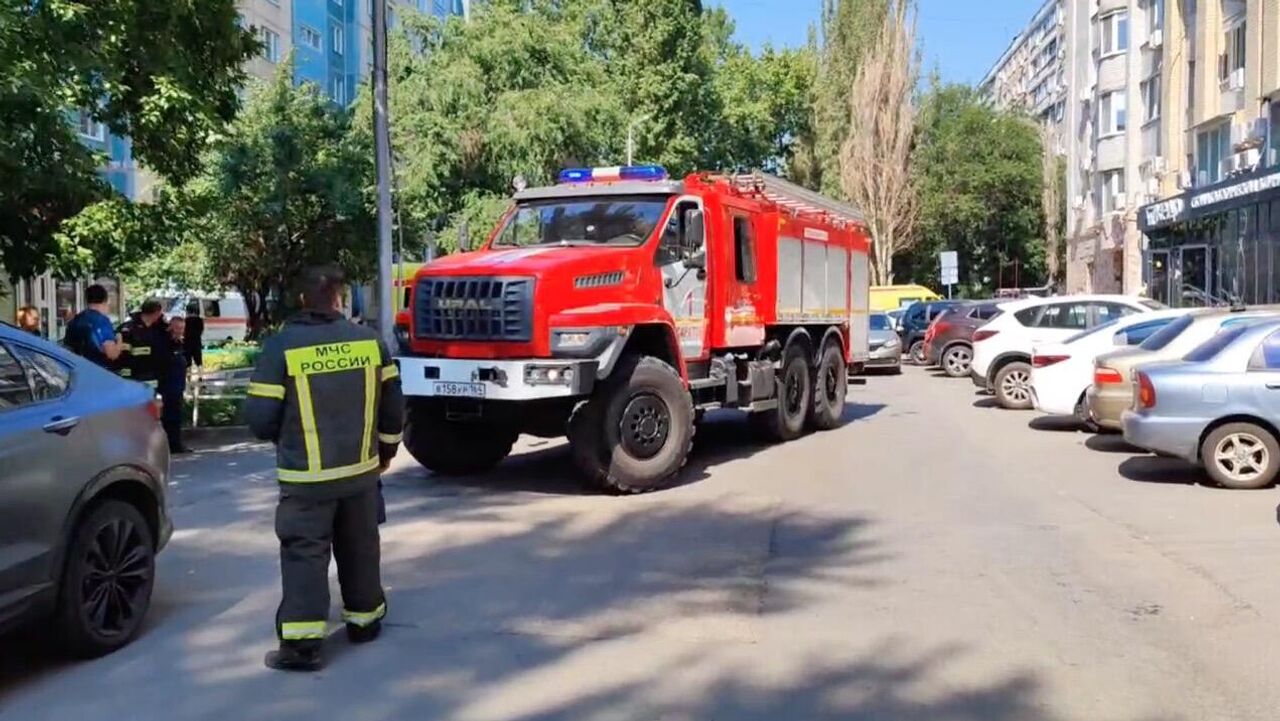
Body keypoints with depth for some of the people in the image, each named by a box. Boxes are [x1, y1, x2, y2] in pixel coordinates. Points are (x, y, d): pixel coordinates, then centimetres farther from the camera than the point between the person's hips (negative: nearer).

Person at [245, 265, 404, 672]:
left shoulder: (281, 346, -10)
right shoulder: (368, 340, 1)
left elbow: (260, 418, -11)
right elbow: (392, 404, 6)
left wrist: (287, 440, 11)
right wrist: (386, 449, 21)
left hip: (306, 475, -3)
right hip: (361, 469, 4)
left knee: (304, 554, 1)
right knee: (360, 548, 18)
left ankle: (301, 644, -2)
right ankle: (364, 621, 31)